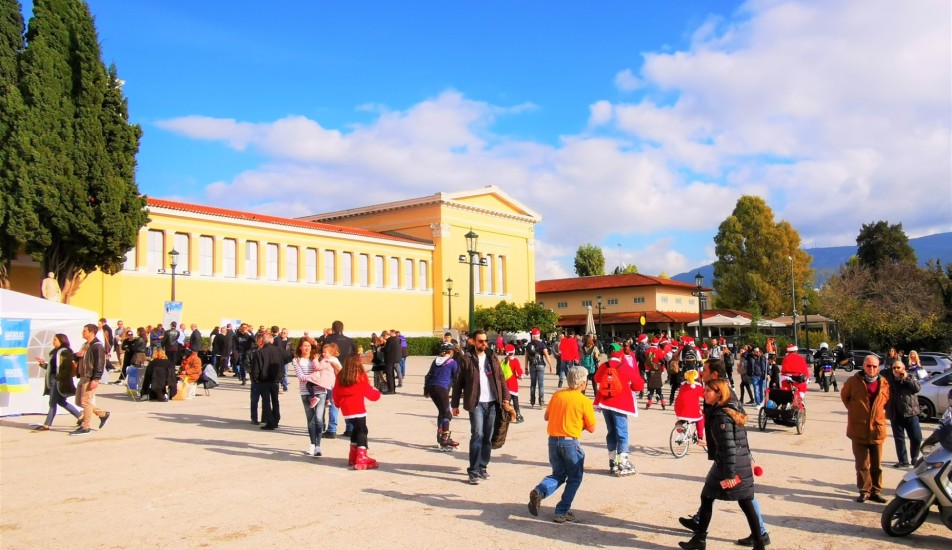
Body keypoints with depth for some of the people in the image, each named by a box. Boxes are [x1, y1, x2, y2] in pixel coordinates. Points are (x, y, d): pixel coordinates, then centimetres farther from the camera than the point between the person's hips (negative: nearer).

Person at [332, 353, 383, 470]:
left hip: (345, 409, 6)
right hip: (358, 409, -6)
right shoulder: (361, 377, -9)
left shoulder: (340, 376, 8)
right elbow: (369, 393, -4)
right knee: (362, 430, -3)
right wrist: (376, 392, 17)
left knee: (356, 429, 21)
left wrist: (338, 403, 31)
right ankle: (361, 460, -12)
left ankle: (353, 457, 27)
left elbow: (335, 392, 14)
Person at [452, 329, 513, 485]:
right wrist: (455, 404, 0)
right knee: (477, 435, -13)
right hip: (476, 403, -4)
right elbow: (459, 383, 1)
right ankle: (474, 472, -7)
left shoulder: (493, 358, 12)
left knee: (488, 438, 9)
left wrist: (505, 399, 1)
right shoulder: (467, 359, -1)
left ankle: (482, 467, 21)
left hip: (492, 403, 4)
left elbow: (501, 379, 11)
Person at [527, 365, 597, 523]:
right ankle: (562, 512, 9)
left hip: (553, 440, 5)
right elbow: (591, 428, -3)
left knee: (558, 474, 20)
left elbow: (546, 416, 15)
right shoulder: (584, 401, -8)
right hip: (570, 442, -5)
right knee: (574, 478, 13)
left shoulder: (557, 395, 5)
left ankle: (539, 492, -7)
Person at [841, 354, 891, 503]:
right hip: (859, 430, -2)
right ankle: (864, 491, 14)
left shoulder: (884, 383, 0)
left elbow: (887, 400, 19)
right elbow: (844, 396, 11)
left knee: (877, 464, 9)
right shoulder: (854, 381, -6)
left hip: (877, 429, 2)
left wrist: (878, 412, 10)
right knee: (862, 464, 5)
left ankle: (876, 491, 19)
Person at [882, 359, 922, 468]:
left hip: (910, 413, -1)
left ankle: (914, 458, 21)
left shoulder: (911, 377, 4)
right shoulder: (889, 378, 6)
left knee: (916, 437, 1)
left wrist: (906, 378, -16)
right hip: (895, 415, 1)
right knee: (899, 439, 5)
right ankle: (903, 461, 14)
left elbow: (917, 388, -11)